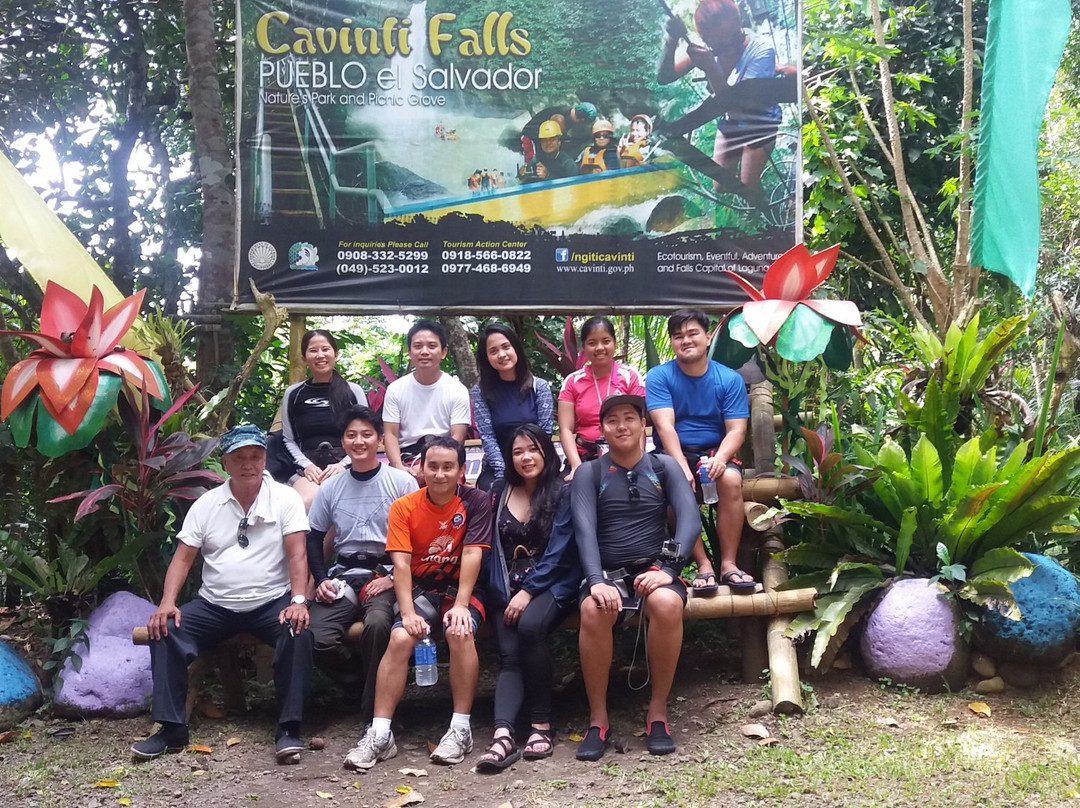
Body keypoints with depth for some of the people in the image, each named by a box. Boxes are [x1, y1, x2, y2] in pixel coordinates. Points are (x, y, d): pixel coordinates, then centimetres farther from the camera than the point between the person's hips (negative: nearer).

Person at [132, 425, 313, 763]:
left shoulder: (285, 498, -2)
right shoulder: (206, 504, 6)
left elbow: (297, 554, -10)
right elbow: (183, 557, 3)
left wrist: (298, 601, -25)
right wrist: (167, 602, -13)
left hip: (271, 602, -3)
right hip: (215, 605, 3)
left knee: (299, 633, -32)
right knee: (164, 632, -19)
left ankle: (288, 728, -22)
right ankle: (171, 728, -11)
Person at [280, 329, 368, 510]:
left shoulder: (353, 391, 11)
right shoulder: (293, 393, 15)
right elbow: (289, 439, 17)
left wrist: (343, 464, -5)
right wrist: (306, 464, -1)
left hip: (345, 468, -1)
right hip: (308, 469, 1)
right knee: (306, 503, -36)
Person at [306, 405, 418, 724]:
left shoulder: (402, 482, 0)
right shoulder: (331, 487, 12)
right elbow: (314, 538, 18)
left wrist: (393, 578, -12)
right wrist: (321, 580, 2)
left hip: (387, 574, -3)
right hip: (343, 575, 4)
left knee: (377, 623, -35)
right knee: (317, 636, -22)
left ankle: (373, 710, -16)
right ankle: (366, 684, 5)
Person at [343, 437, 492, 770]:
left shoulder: (476, 502, -6)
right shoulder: (404, 507, -2)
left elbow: (472, 555, -14)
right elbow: (401, 563, -9)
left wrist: (460, 605, -24)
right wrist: (408, 613, -20)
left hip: (460, 589, -2)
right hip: (422, 590, 2)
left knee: (459, 632, -33)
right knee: (400, 638, -26)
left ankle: (461, 728, -23)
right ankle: (379, 734, -21)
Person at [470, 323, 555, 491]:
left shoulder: (540, 386, 3)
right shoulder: (480, 391, 2)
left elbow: (545, 434, -2)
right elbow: (487, 437, -5)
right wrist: (504, 475, -17)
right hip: (497, 470, 0)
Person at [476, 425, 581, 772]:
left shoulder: (562, 493, 4)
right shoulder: (499, 493, 16)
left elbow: (557, 551, -5)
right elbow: (493, 547, 14)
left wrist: (529, 591, -13)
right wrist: (502, 591, 0)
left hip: (551, 584, -3)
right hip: (507, 589, 3)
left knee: (529, 626, -33)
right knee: (510, 655, -21)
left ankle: (542, 722, -23)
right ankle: (503, 734, -38)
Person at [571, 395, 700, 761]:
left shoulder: (664, 467, 10)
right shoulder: (589, 473, 9)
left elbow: (690, 519, -3)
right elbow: (584, 528, -6)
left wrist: (667, 569, -20)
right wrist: (596, 580, -24)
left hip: (653, 570, 0)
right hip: (607, 573, 0)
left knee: (667, 604, -35)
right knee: (593, 609, -34)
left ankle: (658, 710, -16)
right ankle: (598, 717, -18)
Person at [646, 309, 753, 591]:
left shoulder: (730, 379, 1)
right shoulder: (658, 376, -3)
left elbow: (737, 430, -6)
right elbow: (665, 427, -15)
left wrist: (720, 458, -28)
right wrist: (682, 468, -29)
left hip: (715, 451, 1)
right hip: (673, 454, -1)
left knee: (731, 479, -31)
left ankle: (728, 563, -23)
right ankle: (703, 565, -25)